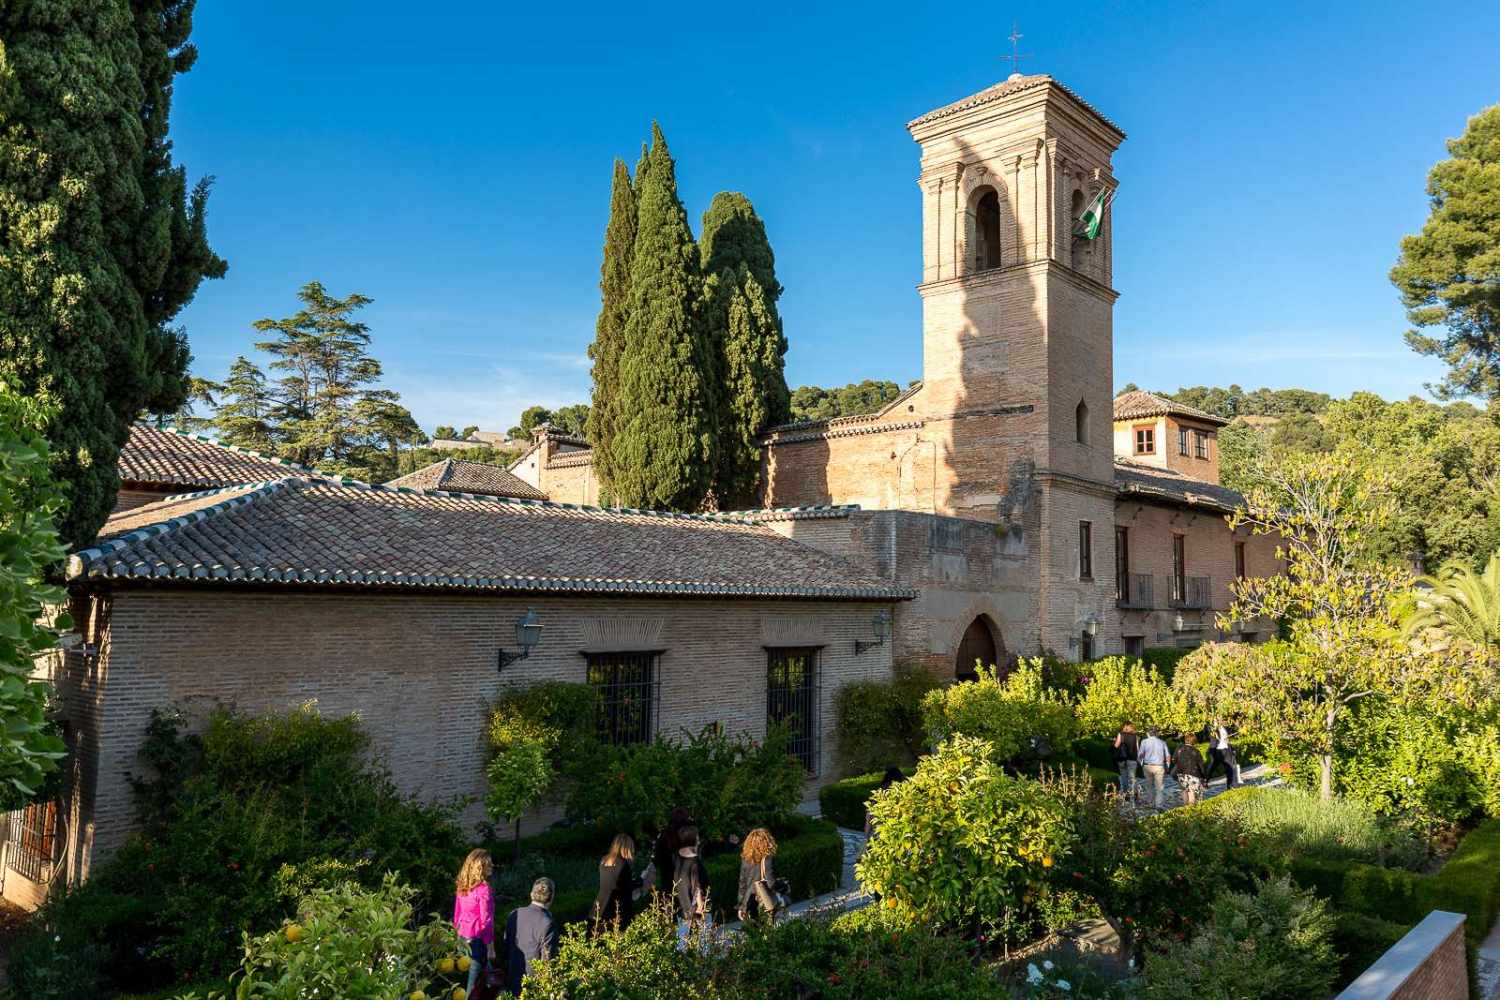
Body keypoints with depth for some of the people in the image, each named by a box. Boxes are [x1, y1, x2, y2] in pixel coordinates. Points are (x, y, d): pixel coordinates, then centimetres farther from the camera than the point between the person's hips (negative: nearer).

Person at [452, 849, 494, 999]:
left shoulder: (462, 886, 3)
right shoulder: (483, 889, -20)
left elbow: (457, 912, 11)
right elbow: (486, 919, -17)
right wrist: (490, 944, -10)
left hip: (463, 935, 7)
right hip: (477, 937, -7)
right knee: (476, 975, 6)